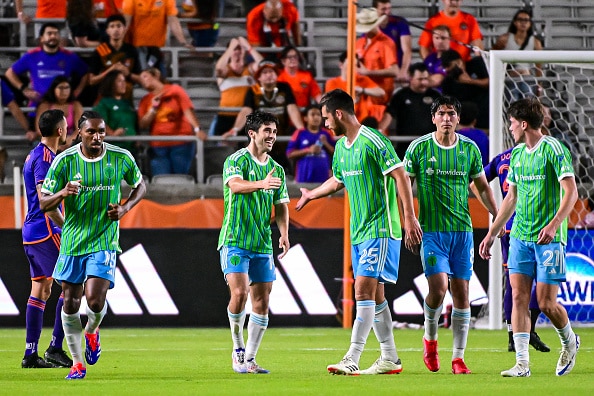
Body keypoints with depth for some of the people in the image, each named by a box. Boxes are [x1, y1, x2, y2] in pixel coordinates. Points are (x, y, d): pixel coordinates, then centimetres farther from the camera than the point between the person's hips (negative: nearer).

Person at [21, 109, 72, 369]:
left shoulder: (35, 155, 17)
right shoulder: (45, 157, -14)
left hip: (32, 232, 10)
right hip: (45, 231, -10)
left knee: (40, 289, 9)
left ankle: (31, 354, 7)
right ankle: (55, 348, -8)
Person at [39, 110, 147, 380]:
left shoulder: (121, 158, -4)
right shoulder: (65, 161, -7)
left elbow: (140, 186, 15)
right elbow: (44, 203, -3)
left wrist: (125, 208, -5)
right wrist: (63, 193, -25)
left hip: (104, 241, -1)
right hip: (72, 240, 1)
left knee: (95, 300, -16)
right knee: (70, 302, 3)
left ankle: (92, 332, 20)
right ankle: (77, 363, 18)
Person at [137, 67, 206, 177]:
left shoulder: (175, 90, 2)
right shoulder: (145, 100, 12)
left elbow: (188, 111, -9)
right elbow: (142, 125, 6)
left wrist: (197, 129, -23)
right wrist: (153, 109, -7)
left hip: (181, 144, -3)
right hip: (158, 147, 3)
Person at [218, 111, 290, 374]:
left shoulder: (277, 169, 13)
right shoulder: (236, 160, -5)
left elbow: (281, 205, 14)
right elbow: (235, 184, -25)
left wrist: (284, 233, -3)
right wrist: (261, 184, -44)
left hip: (263, 244, 6)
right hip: (235, 241, -6)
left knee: (262, 303, 2)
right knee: (239, 293, -18)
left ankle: (250, 359, 9)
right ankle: (238, 349, 0)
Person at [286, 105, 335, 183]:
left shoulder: (326, 134, 10)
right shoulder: (299, 134, 4)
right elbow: (289, 154, -2)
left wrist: (326, 144, -7)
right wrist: (308, 150, -12)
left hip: (323, 179, 2)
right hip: (305, 179, -2)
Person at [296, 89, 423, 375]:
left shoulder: (373, 141, -14)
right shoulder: (341, 147, 13)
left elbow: (400, 176, -16)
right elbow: (337, 181, 32)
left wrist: (409, 217, -22)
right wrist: (310, 195, 47)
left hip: (380, 230, -9)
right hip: (358, 231, 9)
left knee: (364, 289, -14)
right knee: (375, 295, 9)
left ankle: (352, 360, -18)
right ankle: (390, 359, 15)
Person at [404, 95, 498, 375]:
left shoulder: (470, 149, 5)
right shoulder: (419, 148, -2)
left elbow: (483, 187, 16)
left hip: (462, 230, 3)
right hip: (431, 230, -3)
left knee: (461, 292, 0)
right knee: (439, 287, -16)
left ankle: (458, 357, 6)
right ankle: (430, 338, 12)